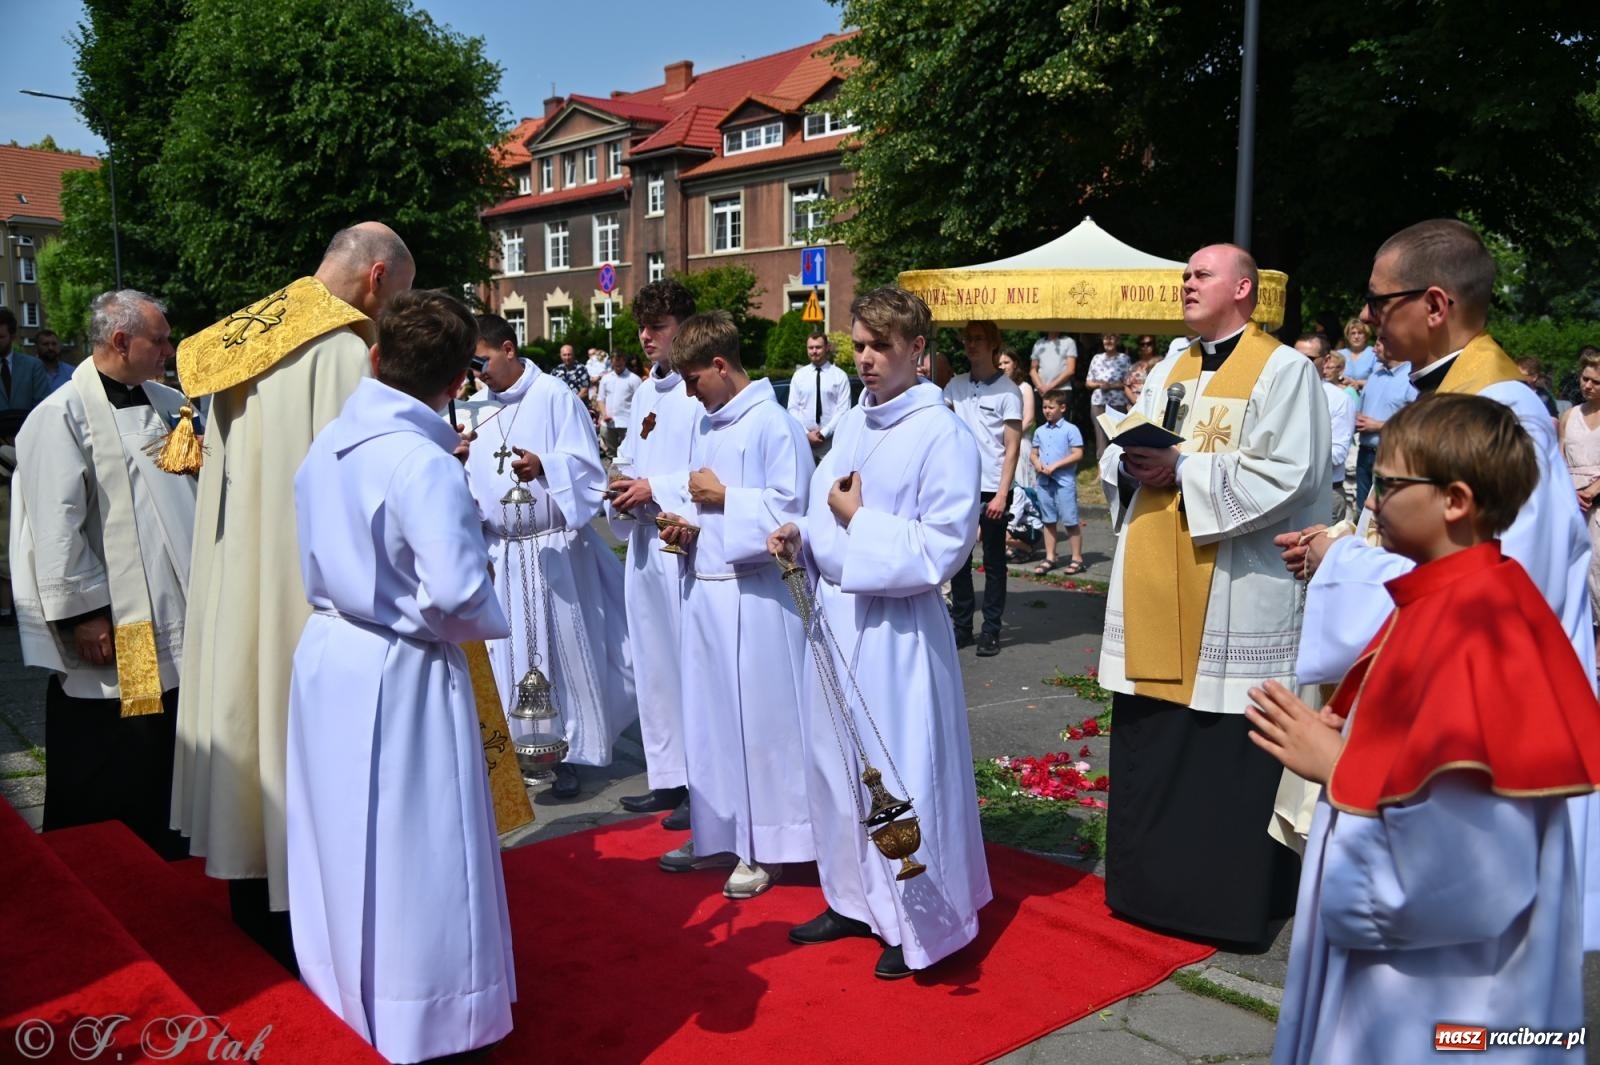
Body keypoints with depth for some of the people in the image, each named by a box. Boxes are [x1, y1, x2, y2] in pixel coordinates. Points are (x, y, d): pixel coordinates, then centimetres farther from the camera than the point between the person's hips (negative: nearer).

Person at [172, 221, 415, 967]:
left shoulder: (253, 333, 9)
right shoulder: (341, 348, -17)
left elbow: (253, 461, 11)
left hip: (236, 568, 9)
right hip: (303, 577, -9)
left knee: (253, 697, 18)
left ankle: (253, 884, 33)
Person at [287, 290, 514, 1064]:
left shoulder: (328, 443, 1)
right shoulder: (425, 464, -22)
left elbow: (316, 554, 10)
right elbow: (454, 590, -29)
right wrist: (486, 625, -11)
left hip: (326, 653, 8)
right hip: (400, 674, -8)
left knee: (345, 832, 22)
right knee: (413, 852, 6)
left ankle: (345, 985, 42)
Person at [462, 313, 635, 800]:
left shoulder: (555, 396, -6)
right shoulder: (484, 411, 13)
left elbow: (583, 463, -13)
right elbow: (478, 482, 18)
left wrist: (543, 465, -29)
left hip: (556, 547, -6)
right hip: (506, 551, 6)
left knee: (565, 650, 0)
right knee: (513, 655, 8)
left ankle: (570, 755, 11)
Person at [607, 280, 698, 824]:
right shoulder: (645, 391, 15)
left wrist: (655, 489, -15)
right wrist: (623, 485, 3)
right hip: (644, 542, 9)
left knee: (693, 662, -2)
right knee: (653, 662, 14)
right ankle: (668, 777, 27)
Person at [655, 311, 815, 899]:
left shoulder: (773, 424, -12)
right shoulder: (708, 426, 14)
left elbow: (791, 508, -18)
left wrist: (723, 496, -12)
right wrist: (688, 526, 2)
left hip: (755, 595, -8)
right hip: (705, 588, 9)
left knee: (760, 718, 1)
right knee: (710, 715, 15)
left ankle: (767, 847, 14)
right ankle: (719, 834, 28)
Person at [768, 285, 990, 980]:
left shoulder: (942, 436, -12)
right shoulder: (851, 424, 10)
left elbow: (943, 548, -17)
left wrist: (859, 521, -15)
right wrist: (801, 539, -2)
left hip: (895, 629, -7)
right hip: (836, 617, 8)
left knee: (901, 773, 1)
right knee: (836, 765, 16)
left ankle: (917, 925, 19)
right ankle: (853, 900, 33)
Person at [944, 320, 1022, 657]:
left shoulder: (1008, 390, -5)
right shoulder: (956, 386, 9)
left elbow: (1012, 448, -7)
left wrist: (1001, 494, -13)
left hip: (992, 489, -4)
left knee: (993, 563, 6)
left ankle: (991, 631, 13)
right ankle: (961, 626, 18)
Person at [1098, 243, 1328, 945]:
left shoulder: (1284, 370, -4)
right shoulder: (1168, 373, 17)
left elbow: (1289, 476, -15)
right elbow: (1120, 456, 16)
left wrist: (1183, 471, -18)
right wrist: (1132, 465, -8)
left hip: (1237, 590, -7)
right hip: (1157, 589, 7)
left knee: (1230, 754, 0)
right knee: (1149, 744, 12)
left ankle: (1236, 896, 14)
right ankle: (1152, 879, 26)